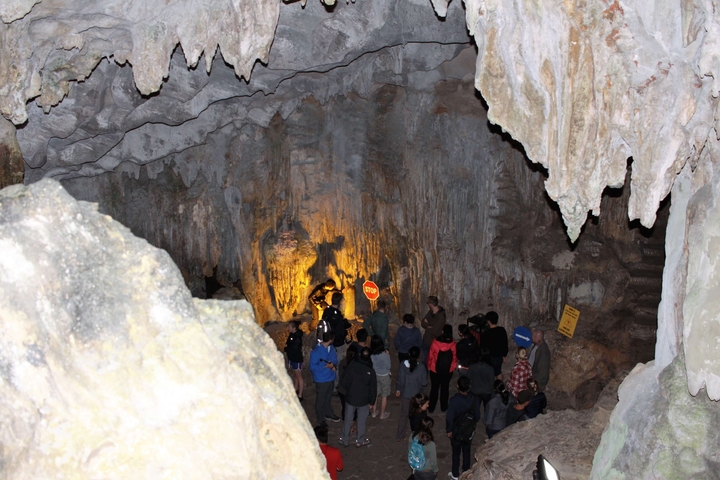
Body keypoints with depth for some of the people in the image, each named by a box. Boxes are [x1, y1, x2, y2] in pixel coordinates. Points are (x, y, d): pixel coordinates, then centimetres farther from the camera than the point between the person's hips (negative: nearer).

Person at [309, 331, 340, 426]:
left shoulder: (331, 348, -5)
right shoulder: (316, 352, -25)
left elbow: (335, 358, 10)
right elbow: (313, 367, -21)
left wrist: (334, 365, -12)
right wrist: (326, 366, -27)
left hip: (331, 377, 7)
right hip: (321, 380, -6)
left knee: (328, 397, 26)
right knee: (320, 400, 11)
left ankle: (329, 413, 47)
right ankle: (321, 419, 29)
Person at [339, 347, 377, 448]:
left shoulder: (351, 366, -18)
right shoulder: (371, 371, -18)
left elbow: (344, 383, -11)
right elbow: (373, 389, -10)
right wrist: (371, 402, 4)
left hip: (350, 398, 1)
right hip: (364, 400, -1)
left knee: (348, 420, 17)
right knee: (361, 421, 17)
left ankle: (345, 440, 29)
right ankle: (360, 440, 31)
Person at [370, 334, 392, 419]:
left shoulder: (370, 353, -18)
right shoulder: (383, 354, -30)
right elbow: (388, 366, -16)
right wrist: (388, 356, -9)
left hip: (374, 375, 4)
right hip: (384, 376, -4)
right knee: (384, 396, 16)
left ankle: (374, 412, 36)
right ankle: (382, 414, 29)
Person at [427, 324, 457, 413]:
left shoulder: (435, 342, -21)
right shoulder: (453, 344, -18)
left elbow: (430, 356, -11)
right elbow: (455, 358, -7)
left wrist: (429, 366, 6)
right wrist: (452, 368, 11)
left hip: (435, 370, -1)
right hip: (448, 371, 1)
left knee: (434, 388, 15)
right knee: (445, 388, 19)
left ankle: (431, 408, 24)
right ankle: (443, 407, 31)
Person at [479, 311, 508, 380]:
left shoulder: (486, 334, -23)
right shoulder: (502, 330, -7)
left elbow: (482, 347, -15)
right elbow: (505, 344, 5)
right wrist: (505, 355, 19)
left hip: (490, 358, -5)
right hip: (499, 357, 5)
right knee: (499, 373, 24)